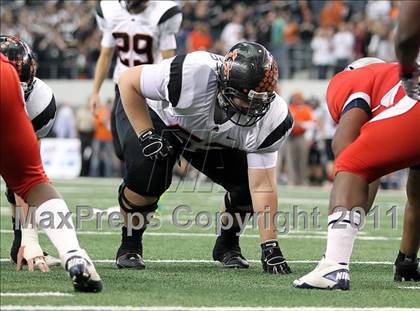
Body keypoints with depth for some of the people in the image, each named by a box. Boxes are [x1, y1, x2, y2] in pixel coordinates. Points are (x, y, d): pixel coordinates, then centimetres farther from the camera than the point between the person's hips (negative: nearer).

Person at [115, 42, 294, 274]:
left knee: (248, 184, -16)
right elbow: (128, 81, -27)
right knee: (148, 175, -31)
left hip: (213, 140, 4)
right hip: (157, 115, -4)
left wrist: (270, 246, -29)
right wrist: (146, 136, -32)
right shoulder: (194, 75, -42)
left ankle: (227, 245, 13)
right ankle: (130, 244, -4)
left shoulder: (269, 117, -30)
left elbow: (262, 186, -25)